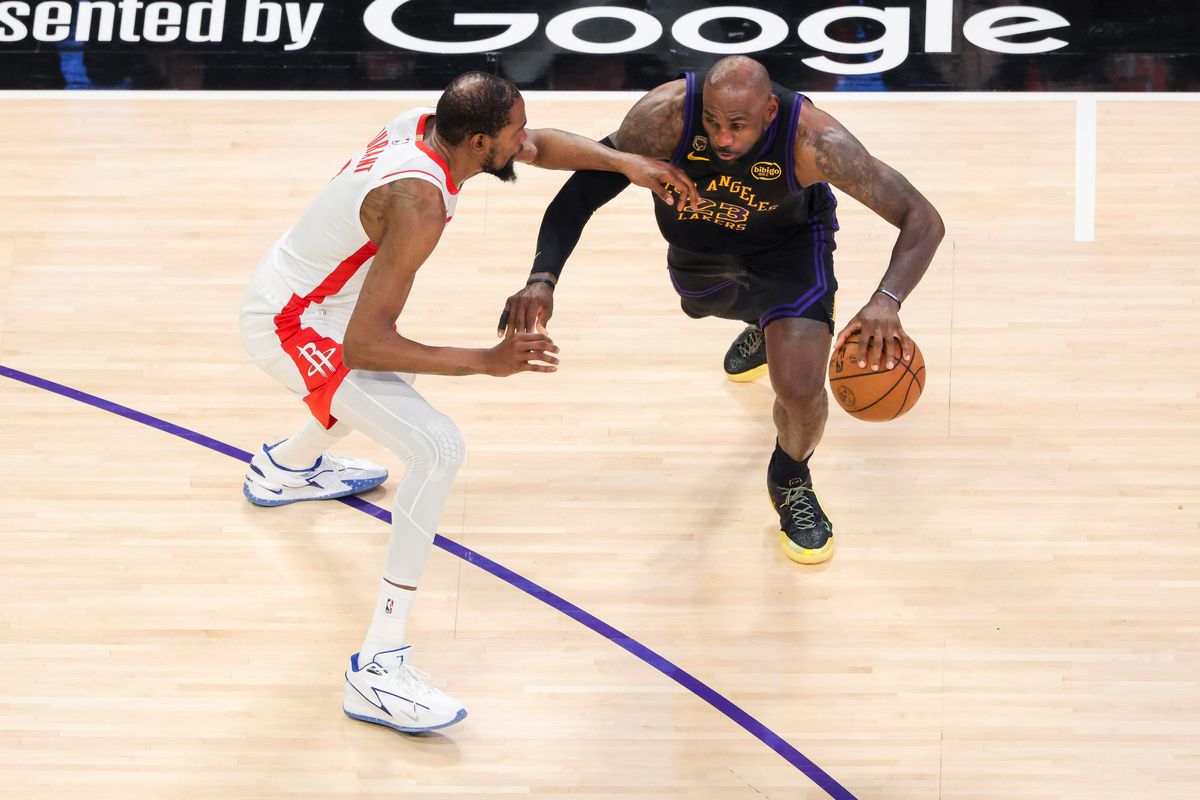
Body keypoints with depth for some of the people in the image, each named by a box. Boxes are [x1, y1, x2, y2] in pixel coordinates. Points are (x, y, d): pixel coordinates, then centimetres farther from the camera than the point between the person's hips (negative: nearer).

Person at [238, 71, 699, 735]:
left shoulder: (425, 124, -6)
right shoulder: (418, 205, -31)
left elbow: (540, 146, 13)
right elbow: (362, 345, -33)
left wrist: (626, 163, 0)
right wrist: (486, 362, -34)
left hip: (284, 293, 10)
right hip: (293, 329, -10)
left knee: (393, 366, 38)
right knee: (438, 449, -20)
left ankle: (284, 468, 63)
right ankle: (377, 669, -19)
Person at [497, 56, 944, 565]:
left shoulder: (813, 141, -42)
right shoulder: (667, 114, -39)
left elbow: (923, 220, -39)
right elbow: (580, 193, -31)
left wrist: (887, 300, -57)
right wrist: (542, 279, -48)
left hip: (788, 239, -3)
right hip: (697, 235, 3)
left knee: (800, 388, -19)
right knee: (712, 301, 35)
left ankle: (791, 482, 16)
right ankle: (765, 324, 75)